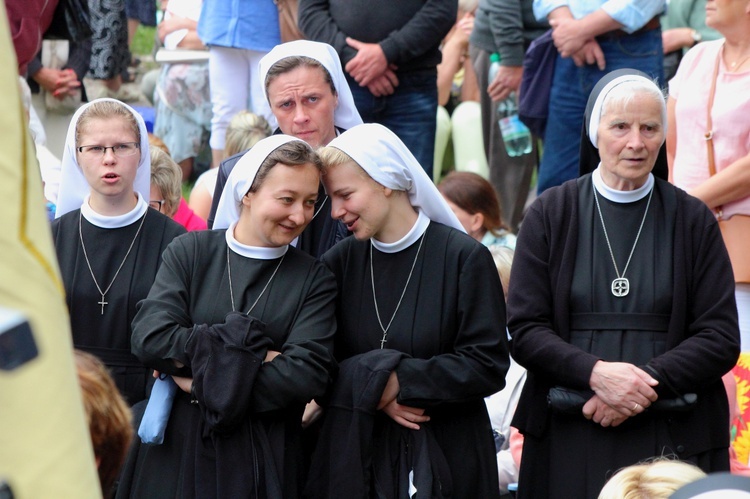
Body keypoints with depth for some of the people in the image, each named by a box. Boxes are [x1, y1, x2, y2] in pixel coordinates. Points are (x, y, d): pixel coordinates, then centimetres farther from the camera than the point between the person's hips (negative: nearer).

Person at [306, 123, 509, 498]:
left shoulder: (463, 257, -8)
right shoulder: (339, 262, 2)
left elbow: (488, 366, -12)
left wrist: (397, 381, -16)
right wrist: (371, 383, -16)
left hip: (444, 456, -3)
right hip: (355, 453, 3)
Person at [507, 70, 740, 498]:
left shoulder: (693, 221, 4)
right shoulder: (550, 215, 4)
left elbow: (721, 339, 0)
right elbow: (524, 330, -1)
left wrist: (648, 384, -15)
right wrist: (594, 373, -18)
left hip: (671, 439, 0)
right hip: (570, 436, 0)